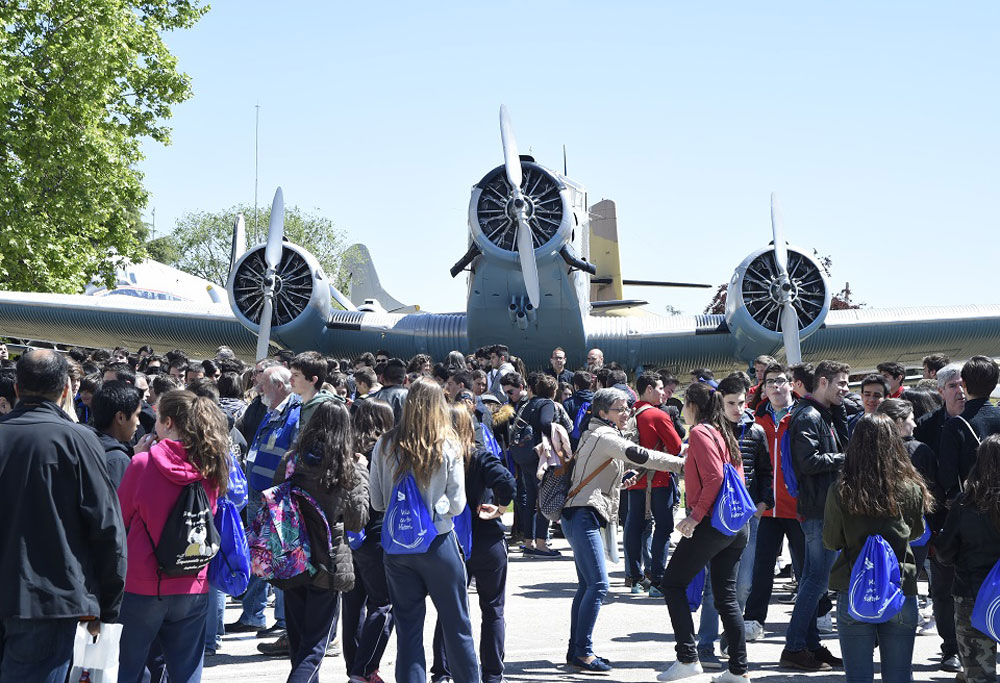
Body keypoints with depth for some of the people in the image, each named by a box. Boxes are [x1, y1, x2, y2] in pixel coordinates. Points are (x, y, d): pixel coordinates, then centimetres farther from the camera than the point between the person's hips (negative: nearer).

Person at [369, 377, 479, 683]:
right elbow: (457, 505, -7)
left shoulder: (385, 446, -5)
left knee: (408, 627, 9)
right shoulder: (448, 447, -10)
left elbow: (377, 502, 2)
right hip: (438, 542, -2)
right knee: (457, 624, 12)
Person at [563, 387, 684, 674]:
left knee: (587, 585, 10)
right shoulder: (603, 436, -11)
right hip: (582, 515, -11)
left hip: (583, 517, 11)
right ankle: (582, 652, -12)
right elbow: (637, 455, -23)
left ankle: (576, 650, 13)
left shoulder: (599, 435, 20)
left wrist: (624, 475, 11)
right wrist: (680, 463, -21)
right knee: (598, 584, -14)